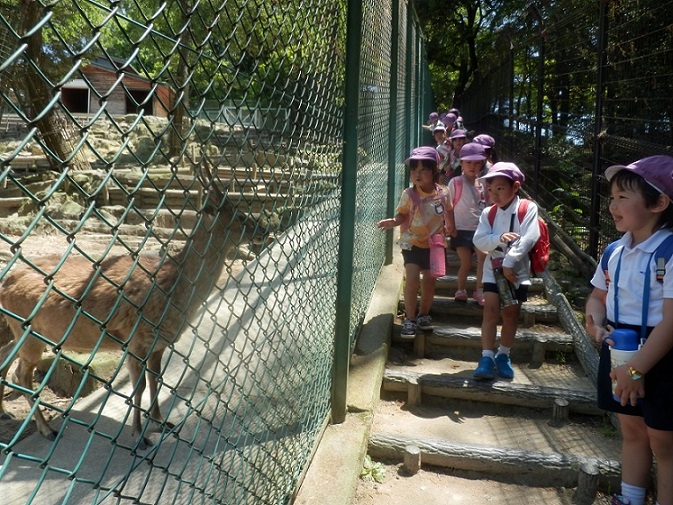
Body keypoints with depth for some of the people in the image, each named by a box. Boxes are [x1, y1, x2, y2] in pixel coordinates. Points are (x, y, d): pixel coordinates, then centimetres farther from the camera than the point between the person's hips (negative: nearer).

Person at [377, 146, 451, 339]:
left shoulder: (443, 193, -8)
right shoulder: (409, 194, -15)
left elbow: (448, 213, 9)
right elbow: (402, 215, -12)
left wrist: (449, 229, 12)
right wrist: (393, 222, -31)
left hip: (433, 244, 3)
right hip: (412, 243, -3)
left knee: (429, 280, 11)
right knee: (412, 278, -13)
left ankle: (424, 314, 31)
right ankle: (410, 319, -2)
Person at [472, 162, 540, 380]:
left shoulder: (528, 208, -8)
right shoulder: (488, 213, 0)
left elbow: (529, 237, -17)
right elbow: (479, 241, -7)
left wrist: (509, 262, -22)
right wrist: (499, 238, -25)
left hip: (517, 270, -1)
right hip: (493, 268, 1)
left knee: (511, 314, 8)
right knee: (491, 309, -8)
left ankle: (503, 356, 24)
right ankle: (487, 358, -5)